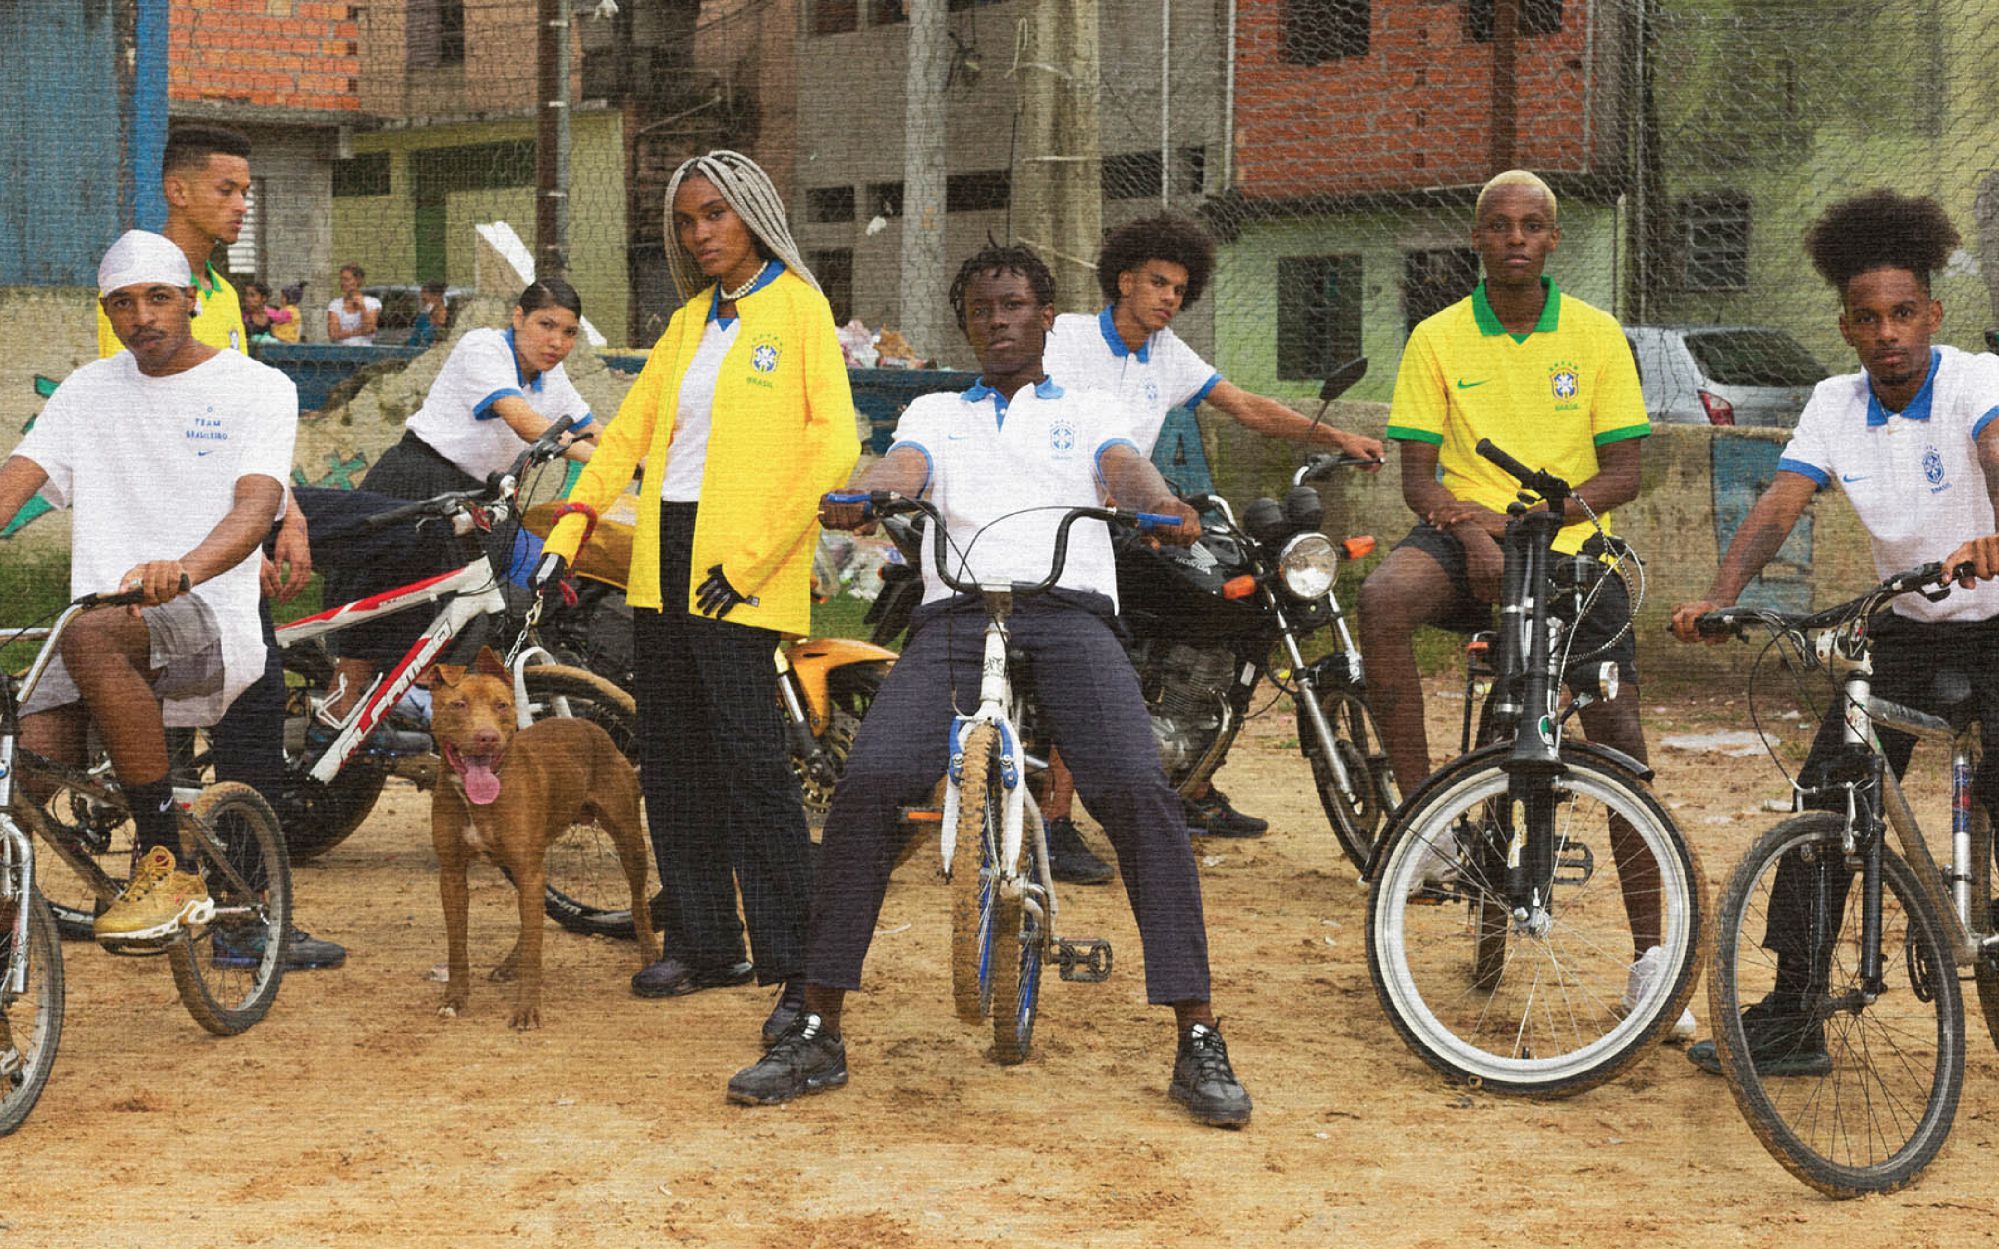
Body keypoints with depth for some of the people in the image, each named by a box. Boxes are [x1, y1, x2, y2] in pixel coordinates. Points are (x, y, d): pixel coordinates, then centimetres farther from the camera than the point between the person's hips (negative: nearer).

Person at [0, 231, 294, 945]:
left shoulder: (258, 388, 3)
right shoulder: (89, 391, 18)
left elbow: (256, 504, -14)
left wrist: (184, 569, -36)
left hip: (211, 625, -4)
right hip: (102, 625, 4)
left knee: (90, 637, -37)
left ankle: (169, 870, -29)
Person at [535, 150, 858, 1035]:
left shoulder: (796, 308, -2)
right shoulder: (688, 323, 19)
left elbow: (833, 447, -11)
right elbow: (629, 432, 20)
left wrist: (750, 560, -15)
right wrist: (563, 538, 10)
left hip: (738, 571, -7)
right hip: (663, 558, 7)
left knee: (749, 759, -13)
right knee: (673, 760, 8)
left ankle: (798, 965, -9)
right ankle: (703, 944, 17)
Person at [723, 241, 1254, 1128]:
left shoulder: (1091, 413, 25)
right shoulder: (935, 415, 28)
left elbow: (1125, 467, 2)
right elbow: (901, 468, 5)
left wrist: (1160, 505, -24)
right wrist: (855, 499, -21)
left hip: (1069, 612, -1)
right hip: (955, 613, 1)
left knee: (1136, 787, -26)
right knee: (869, 781, -23)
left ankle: (1199, 1044, -21)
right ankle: (817, 1036, -13)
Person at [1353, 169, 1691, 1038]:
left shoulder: (1597, 336, 4)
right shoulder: (1437, 339, 4)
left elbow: (1622, 475, 1)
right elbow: (1418, 477, 1)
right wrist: (1472, 531, -20)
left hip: (1570, 549, 0)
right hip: (1468, 538, 0)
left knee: (1619, 738, -10)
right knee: (1381, 598, -34)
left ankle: (1649, 956, 0)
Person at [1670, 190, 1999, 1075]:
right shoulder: (1835, 405, -3)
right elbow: (1779, 505, -12)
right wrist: (1716, 598, -30)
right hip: (1907, 629, 5)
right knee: (1824, 803, -3)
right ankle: (1792, 1019, 4)